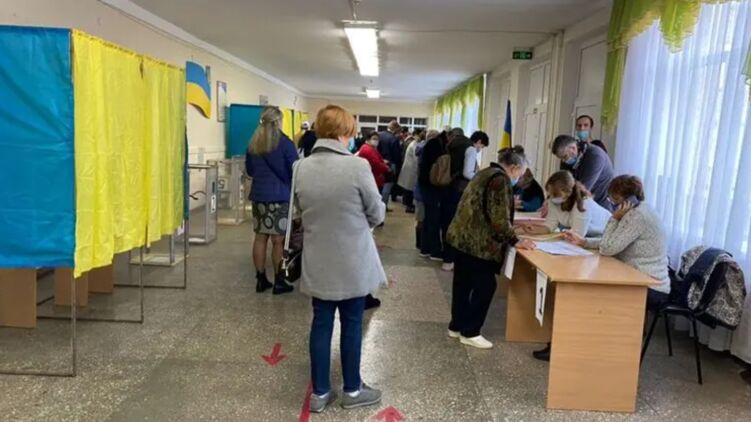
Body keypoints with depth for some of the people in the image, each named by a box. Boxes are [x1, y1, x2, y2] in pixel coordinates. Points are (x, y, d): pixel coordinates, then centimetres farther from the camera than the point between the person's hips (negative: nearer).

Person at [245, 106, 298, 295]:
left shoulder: (254, 143, 8)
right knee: (278, 240, 1)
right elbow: (295, 170, -7)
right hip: (279, 196, -5)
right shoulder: (284, 142, -9)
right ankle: (279, 282, 8)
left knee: (260, 237, 9)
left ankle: (261, 279, 15)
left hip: (258, 195, 6)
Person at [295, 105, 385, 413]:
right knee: (352, 324, 11)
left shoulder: (302, 168, -4)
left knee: (321, 324, 13)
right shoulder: (357, 166, -18)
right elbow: (377, 214, -8)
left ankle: (319, 393, 25)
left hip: (318, 262, 4)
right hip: (353, 263, -4)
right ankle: (352, 390, 27)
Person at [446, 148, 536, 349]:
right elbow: (499, 218, -20)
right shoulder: (501, 179, -13)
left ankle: (457, 326, 26)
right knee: (485, 286, 0)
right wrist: (514, 241, -12)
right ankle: (470, 332, 8)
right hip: (478, 242, -10)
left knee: (463, 283, 16)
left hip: (462, 236, 10)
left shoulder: (485, 173, 17)